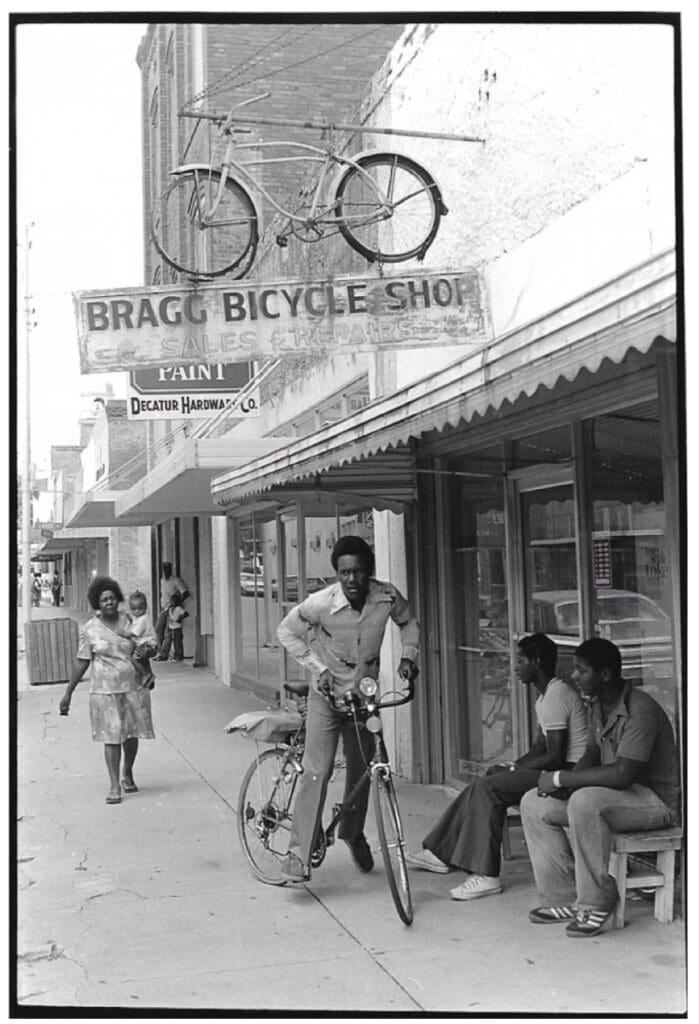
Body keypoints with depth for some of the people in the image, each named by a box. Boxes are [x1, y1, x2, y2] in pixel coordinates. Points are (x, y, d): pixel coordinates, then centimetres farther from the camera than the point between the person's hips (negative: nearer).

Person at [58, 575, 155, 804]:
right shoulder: (89, 629, -2)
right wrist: (68, 693, 2)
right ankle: (114, 785, 1)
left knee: (132, 734, 8)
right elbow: (81, 662, 2)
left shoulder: (129, 621, 4)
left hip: (133, 687, 2)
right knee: (112, 736, -5)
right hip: (105, 690, -2)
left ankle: (128, 774, 32)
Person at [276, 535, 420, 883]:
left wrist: (408, 657, -8)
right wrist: (320, 668, -13)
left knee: (361, 769, 14)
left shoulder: (388, 597, -14)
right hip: (327, 693, -4)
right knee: (317, 771, -15)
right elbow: (286, 631, -7)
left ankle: (353, 833, 39)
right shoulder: (321, 603, -23)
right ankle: (298, 852, -11)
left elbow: (409, 623, 8)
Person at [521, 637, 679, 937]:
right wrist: (566, 782, -10)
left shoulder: (640, 710, -24)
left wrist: (561, 778, -26)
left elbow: (622, 774, -33)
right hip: (615, 794, 9)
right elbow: (591, 756, 13)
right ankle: (565, 898, 0)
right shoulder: (598, 706, 6)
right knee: (534, 803, -2)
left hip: (656, 799, -9)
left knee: (585, 801, -37)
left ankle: (597, 906, -23)